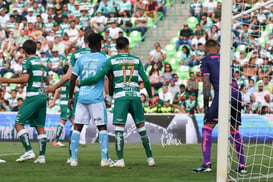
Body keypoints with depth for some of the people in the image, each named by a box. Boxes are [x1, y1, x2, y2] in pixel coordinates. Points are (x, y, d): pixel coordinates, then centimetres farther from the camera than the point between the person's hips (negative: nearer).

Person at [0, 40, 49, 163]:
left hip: (32, 97, -8)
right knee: (40, 127, 8)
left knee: (19, 123, -5)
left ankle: (29, 151, -15)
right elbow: (47, 81, 20)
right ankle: (42, 156, 3)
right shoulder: (42, 63, 16)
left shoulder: (27, 62, -6)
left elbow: (24, 79, -17)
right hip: (43, 96, 8)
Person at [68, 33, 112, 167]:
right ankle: (104, 159, -4)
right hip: (97, 99, -3)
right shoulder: (104, 59, -1)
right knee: (102, 127, 2)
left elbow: (73, 79, 7)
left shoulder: (81, 59, 8)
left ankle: (74, 159, 3)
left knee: (77, 127, 7)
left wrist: (70, 97, 15)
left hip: (82, 98, 3)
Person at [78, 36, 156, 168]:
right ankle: (150, 159, 10)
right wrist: (150, 95, 24)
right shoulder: (136, 60, 11)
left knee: (119, 129, -3)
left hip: (120, 97, -2)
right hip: (135, 96, 3)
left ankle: (120, 160, -12)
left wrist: (81, 83, 13)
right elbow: (146, 80, 8)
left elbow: (96, 78, -2)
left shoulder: (112, 61, 4)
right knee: (141, 128, 10)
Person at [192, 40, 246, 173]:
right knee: (234, 131, 16)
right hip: (236, 94, 5)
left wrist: (206, 104, 0)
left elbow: (206, 84, 0)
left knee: (207, 128, 1)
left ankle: (207, 164, -10)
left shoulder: (206, 60, 10)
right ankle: (242, 166, 12)